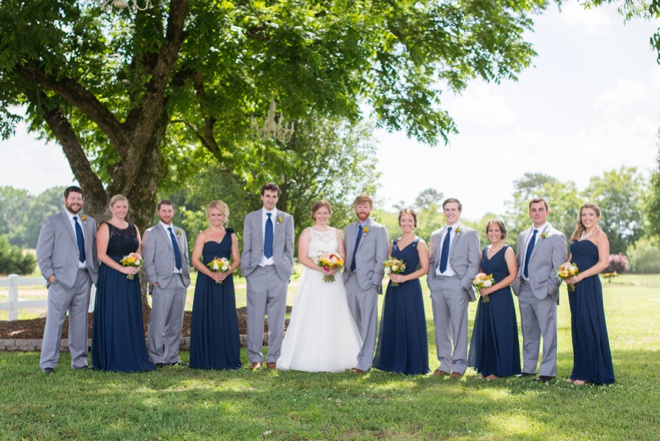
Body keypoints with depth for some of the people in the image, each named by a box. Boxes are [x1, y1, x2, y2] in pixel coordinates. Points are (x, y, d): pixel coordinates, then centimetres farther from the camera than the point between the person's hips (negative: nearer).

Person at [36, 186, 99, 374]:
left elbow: (95, 250, 15)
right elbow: (42, 252, -1)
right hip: (62, 278, -4)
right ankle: (48, 362, 0)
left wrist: (96, 273, 5)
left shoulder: (90, 222, 15)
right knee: (55, 320, -5)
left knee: (80, 320, 8)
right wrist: (50, 275, -9)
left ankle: (79, 360, 15)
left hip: (84, 277, 4)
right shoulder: (52, 222, 2)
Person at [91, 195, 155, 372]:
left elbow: (139, 253, 16)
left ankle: (132, 357, 13)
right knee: (112, 318, -3)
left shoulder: (133, 229, 15)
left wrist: (135, 266, -6)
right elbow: (101, 254, -11)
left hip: (131, 279, 5)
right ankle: (113, 361, 4)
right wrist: (122, 269, -18)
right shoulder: (105, 228, -3)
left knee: (131, 317, 6)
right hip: (111, 278, -5)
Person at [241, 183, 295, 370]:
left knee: (277, 317, 2)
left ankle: (273, 358, 9)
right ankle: (255, 357, 9)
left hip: (279, 272, 0)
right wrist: (246, 270, 2)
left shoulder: (287, 219, 10)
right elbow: (246, 247, 9)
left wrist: (288, 270, 4)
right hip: (256, 272, 0)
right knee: (255, 316, 0)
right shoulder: (251, 218, 10)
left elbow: (289, 247, 10)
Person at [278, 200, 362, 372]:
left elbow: (342, 256, 7)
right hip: (313, 279, -3)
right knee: (311, 319, -5)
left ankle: (333, 359, 8)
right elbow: (302, 257, -5)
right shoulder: (307, 233, 4)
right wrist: (320, 268, -19)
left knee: (333, 319, 1)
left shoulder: (336, 233, 13)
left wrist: (334, 267, -14)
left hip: (333, 279, 3)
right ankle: (310, 358, 0)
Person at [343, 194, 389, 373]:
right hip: (350, 280, 5)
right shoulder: (349, 229, 17)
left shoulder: (379, 230, 1)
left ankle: (364, 363, -2)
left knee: (368, 323, -4)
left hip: (367, 281, -5)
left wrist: (375, 281, -11)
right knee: (353, 323, 7)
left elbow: (381, 259, -4)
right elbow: (345, 254, 17)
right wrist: (343, 275, 6)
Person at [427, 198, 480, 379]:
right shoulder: (436, 235, 18)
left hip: (456, 284, -5)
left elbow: (474, 263, -2)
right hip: (437, 283, 5)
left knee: (459, 326, -3)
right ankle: (444, 364, 15)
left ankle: (459, 366, 3)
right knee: (441, 326, 7)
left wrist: (464, 284, -10)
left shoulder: (470, 234, 3)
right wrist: (430, 281, 7)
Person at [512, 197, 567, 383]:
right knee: (528, 332, 13)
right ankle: (528, 368, 21)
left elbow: (559, 267, -8)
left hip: (543, 291, -6)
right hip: (524, 290, 6)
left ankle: (547, 371, 4)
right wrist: (516, 283, 8)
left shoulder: (556, 237, -3)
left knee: (548, 332, -1)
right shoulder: (523, 236, 16)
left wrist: (550, 288, -15)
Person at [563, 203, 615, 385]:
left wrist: (580, 276, -19)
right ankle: (580, 371, 16)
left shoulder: (599, 236, -5)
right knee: (578, 326, 9)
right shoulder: (578, 236, 17)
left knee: (589, 325, -4)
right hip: (574, 286, 7)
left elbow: (604, 262, -15)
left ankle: (591, 373, 4)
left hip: (589, 285, -7)